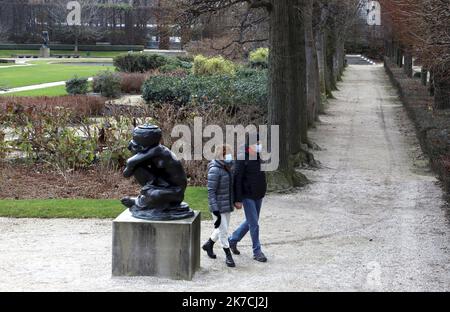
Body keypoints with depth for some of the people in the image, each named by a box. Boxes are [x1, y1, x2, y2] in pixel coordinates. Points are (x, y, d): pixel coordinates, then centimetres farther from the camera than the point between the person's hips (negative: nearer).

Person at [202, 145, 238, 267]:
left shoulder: (227, 169, 6)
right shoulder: (215, 170, -18)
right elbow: (211, 192, -19)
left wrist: (234, 203, 19)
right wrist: (215, 210, -23)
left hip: (228, 206, 8)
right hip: (219, 207, -8)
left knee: (222, 229, 19)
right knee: (223, 231, 0)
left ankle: (209, 245, 40)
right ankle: (228, 256, 13)